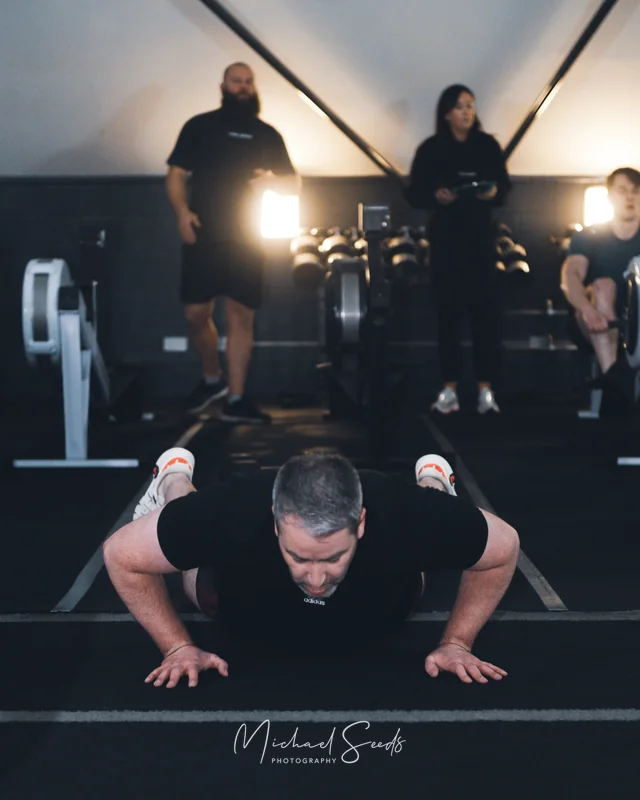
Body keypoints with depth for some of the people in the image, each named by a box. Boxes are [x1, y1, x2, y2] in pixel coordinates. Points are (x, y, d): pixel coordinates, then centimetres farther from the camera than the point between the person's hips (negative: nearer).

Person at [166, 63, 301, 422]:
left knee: (242, 316, -2)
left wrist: (272, 181, -12)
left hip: (246, 239, 1)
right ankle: (212, 378, 22)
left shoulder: (267, 134, 10)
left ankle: (236, 399, 3)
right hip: (203, 237, -1)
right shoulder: (199, 126, 5)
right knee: (196, 314, -3)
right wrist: (182, 211, -15)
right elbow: (176, 175, 3)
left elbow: (294, 184, 11)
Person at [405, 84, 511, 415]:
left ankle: (486, 388, -2)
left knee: (485, 310, -5)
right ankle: (450, 388, 6)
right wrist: (435, 195, -18)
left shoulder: (488, 146, 3)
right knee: (447, 311, 1)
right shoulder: (430, 149, 0)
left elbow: (504, 187, 7)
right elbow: (413, 194, 1)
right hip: (444, 238, 0)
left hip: (480, 235, 0)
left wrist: (493, 192, -15)